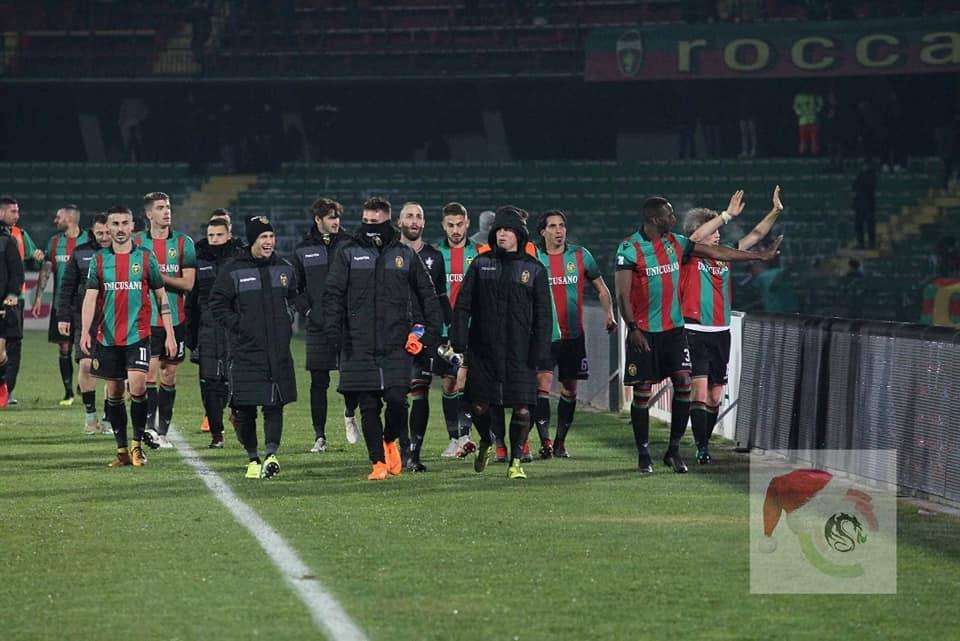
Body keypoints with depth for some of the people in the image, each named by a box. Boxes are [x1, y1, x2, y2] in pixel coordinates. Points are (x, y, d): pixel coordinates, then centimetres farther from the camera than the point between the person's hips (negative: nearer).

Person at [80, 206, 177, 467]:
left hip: (138, 335, -2)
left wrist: (169, 335, 3)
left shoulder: (145, 257, 3)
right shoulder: (99, 260, 5)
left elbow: (161, 296, 7)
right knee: (114, 392, 6)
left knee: (137, 387, -17)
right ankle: (122, 450, 15)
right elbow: (90, 297, -1)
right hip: (107, 336, 2)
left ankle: (137, 444, -3)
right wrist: (85, 331, -15)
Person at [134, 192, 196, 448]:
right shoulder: (137, 242, 4)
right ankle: (149, 426, -11)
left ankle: (162, 431, 13)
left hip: (175, 319, 1)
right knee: (150, 372, -11)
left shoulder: (183, 242, 3)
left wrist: (159, 276, -13)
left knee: (168, 376, 6)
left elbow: (188, 282, -4)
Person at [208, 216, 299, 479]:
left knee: (275, 405, -6)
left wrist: (288, 323, 11)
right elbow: (216, 306, 0)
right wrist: (238, 326, -9)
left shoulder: (285, 269, 11)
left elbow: (294, 299, 25)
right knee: (244, 408, -2)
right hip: (244, 351, -3)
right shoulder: (232, 271, -2)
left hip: (278, 351, 3)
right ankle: (253, 459, 11)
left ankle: (271, 454, -10)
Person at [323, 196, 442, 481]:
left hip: (396, 344, 0)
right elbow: (334, 294, 5)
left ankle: (390, 442, 20)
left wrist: (431, 330, 7)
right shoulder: (348, 253, 7)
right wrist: (333, 329, -7)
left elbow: (427, 294, 15)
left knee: (397, 400, -9)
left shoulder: (405, 255, 9)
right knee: (368, 406, 0)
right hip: (359, 345, 0)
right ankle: (379, 462, 9)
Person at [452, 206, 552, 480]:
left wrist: (539, 350, -4)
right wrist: (459, 340, -3)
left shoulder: (534, 269, 4)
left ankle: (516, 461, 8)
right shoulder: (481, 264, 7)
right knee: (478, 406, 4)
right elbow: (463, 305, 6)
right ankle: (487, 442, 34)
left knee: (522, 409, -6)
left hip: (519, 353, -1)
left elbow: (543, 313, 4)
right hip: (483, 351, 1)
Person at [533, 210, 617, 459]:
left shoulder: (580, 255, 4)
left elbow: (602, 289, 12)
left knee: (570, 389, 7)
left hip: (574, 334, 2)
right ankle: (545, 441, -16)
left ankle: (560, 442, 18)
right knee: (542, 384, -16)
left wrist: (609, 315, -3)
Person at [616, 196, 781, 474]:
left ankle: (674, 450, 4)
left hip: (673, 328, 5)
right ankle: (643, 454, 9)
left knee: (683, 383, -5)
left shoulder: (675, 243, 6)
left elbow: (715, 252, 12)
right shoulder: (629, 248, -10)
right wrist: (632, 328, -20)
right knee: (642, 391, -1)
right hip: (643, 332, -5)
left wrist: (760, 256, 13)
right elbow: (622, 293, -12)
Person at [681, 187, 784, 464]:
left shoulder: (724, 255, 11)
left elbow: (755, 236, 15)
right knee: (699, 391, -14)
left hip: (721, 334, 6)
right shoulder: (689, 257, -5)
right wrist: (729, 214, -27)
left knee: (715, 397, 10)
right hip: (695, 334, -6)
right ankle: (702, 448, -12)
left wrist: (775, 212, 6)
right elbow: (696, 237, -25)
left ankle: (705, 442, 22)